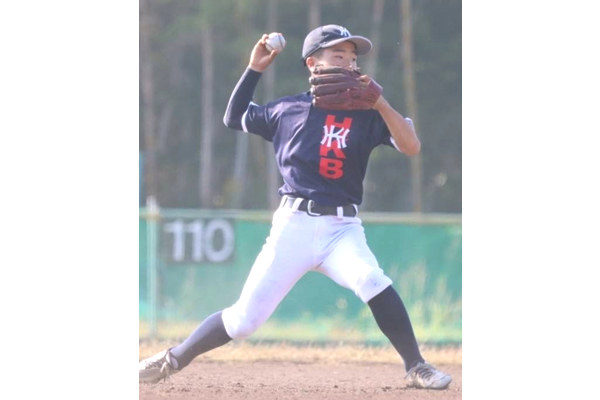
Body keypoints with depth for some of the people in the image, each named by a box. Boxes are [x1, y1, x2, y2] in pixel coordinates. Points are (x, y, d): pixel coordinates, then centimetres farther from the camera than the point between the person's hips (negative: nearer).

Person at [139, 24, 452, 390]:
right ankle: (173, 360, 18)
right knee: (245, 318, -2)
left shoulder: (365, 114, 4)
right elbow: (234, 118, 21)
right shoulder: (288, 110, 6)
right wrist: (254, 70, 11)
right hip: (294, 226, 0)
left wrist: (379, 102, -18)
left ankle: (416, 367, -22)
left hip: (342, 229, 0)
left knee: (372, 281, -31)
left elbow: (411, 146, -8)